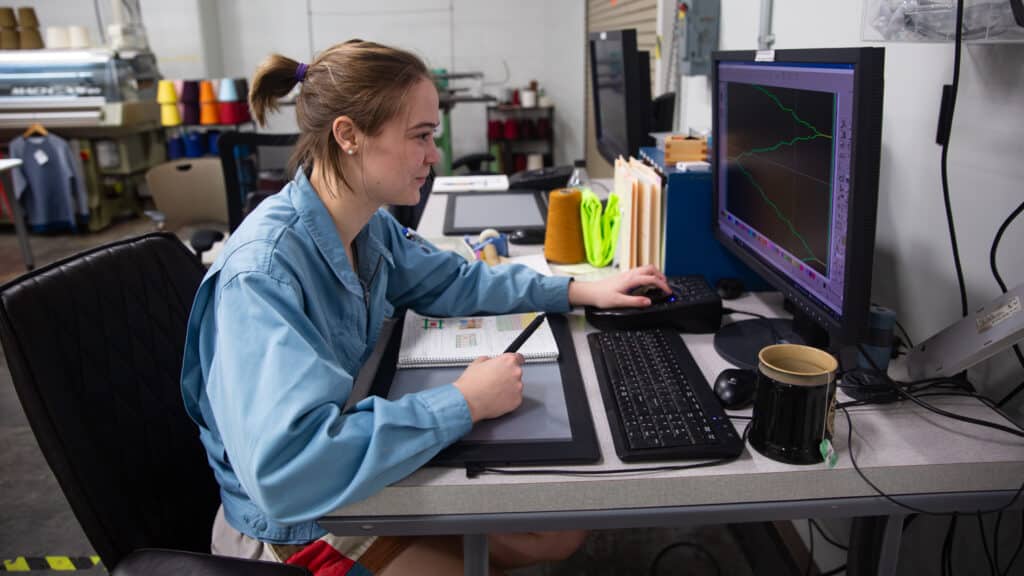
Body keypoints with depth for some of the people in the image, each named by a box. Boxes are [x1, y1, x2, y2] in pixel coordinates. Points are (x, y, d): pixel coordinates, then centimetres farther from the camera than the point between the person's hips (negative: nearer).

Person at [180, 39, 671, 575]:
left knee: (561, 529, 10)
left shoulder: (369, 225, -5)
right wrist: (464, 402, -34)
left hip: (368, 476, 8)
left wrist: (583, 291, 5)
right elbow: (285, 466, -41)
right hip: (297, 528, -7)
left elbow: (450, 281, 12)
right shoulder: (262, 272, -32)